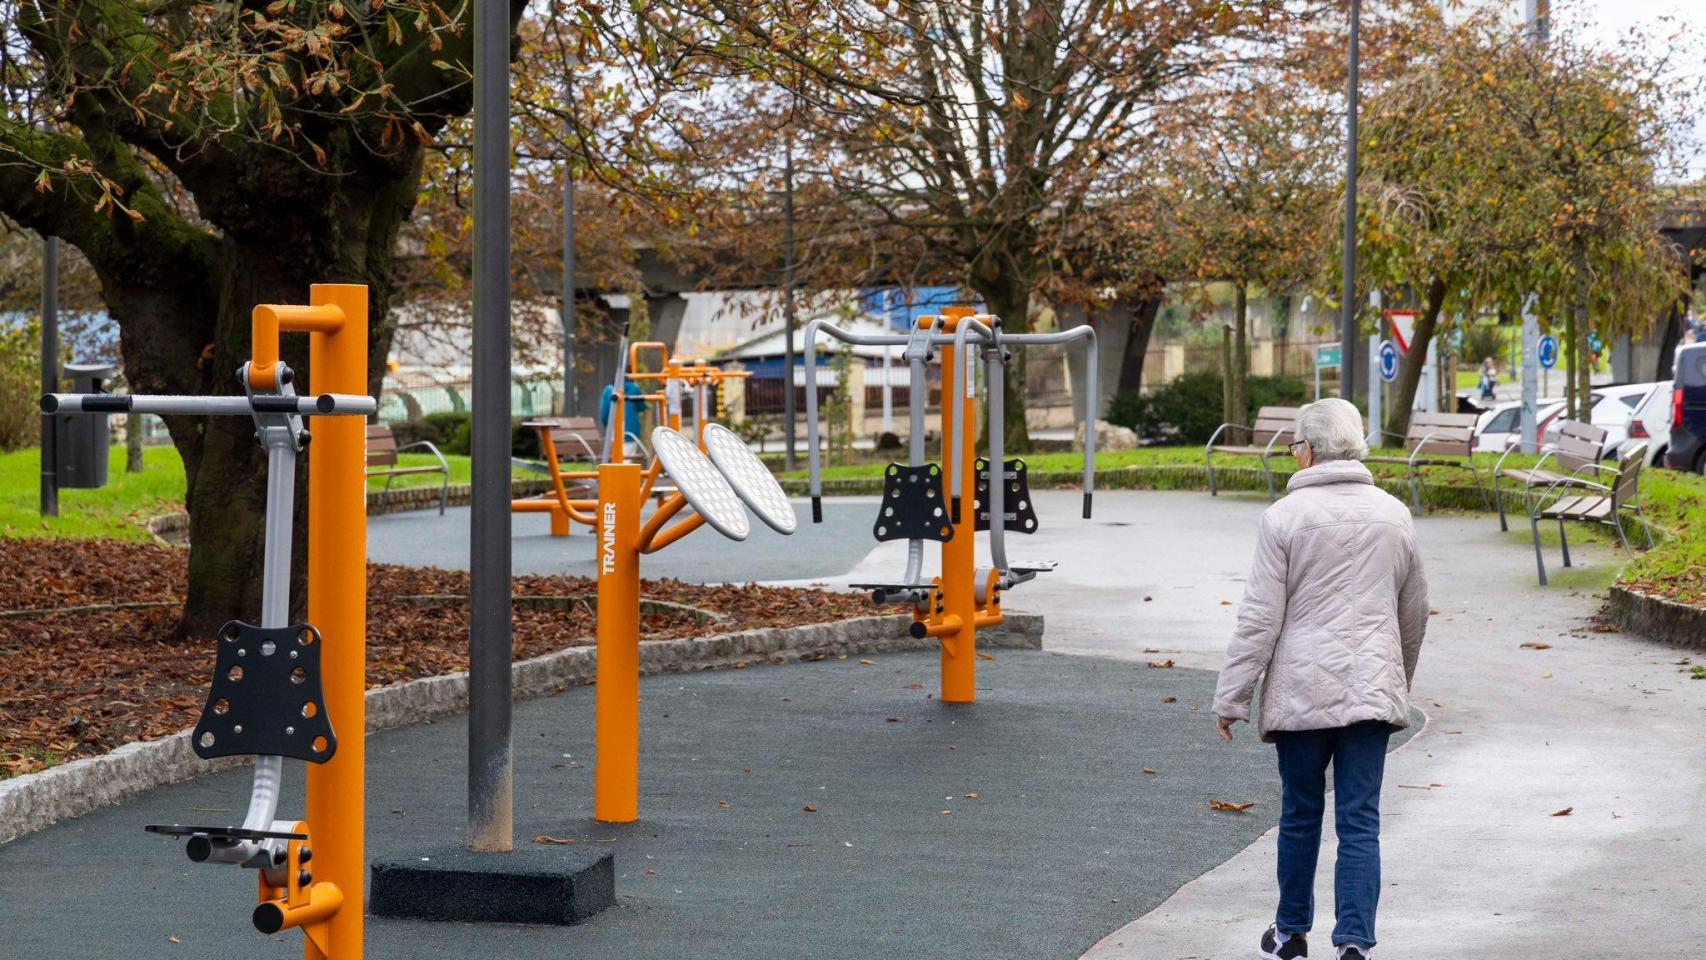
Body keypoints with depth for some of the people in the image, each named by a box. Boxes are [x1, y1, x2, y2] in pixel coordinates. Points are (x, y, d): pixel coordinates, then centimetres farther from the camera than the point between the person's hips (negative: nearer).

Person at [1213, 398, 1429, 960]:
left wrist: (1232, 697, -3)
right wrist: (1400, 683, 34)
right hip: (1372, 690, 3)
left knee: (1300, 815, 12)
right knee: (1360, 822, 2)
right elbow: (1414, 612, 19)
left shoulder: (1285, 516, -7)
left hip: (1302, 690, -2)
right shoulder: (1393, 516, 8)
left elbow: (1260, 617, -9)